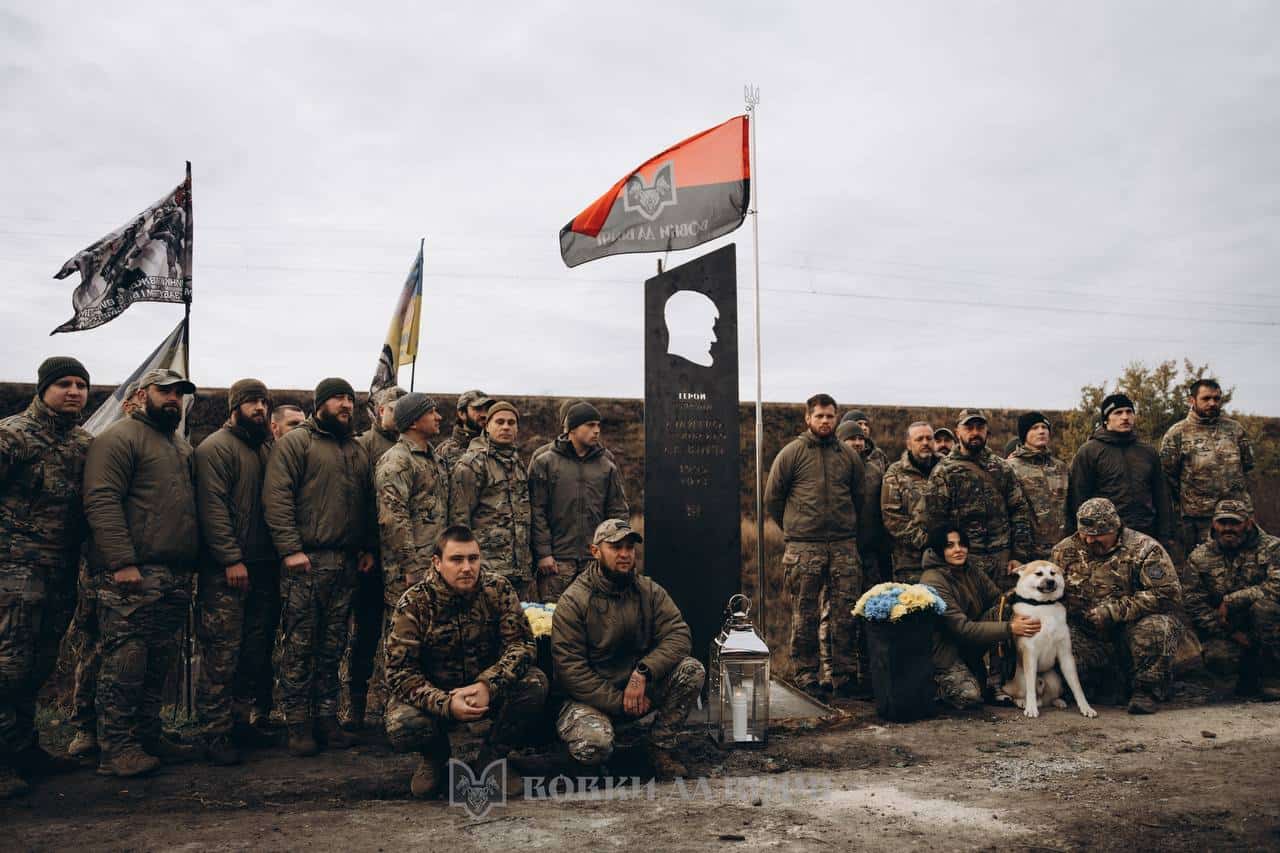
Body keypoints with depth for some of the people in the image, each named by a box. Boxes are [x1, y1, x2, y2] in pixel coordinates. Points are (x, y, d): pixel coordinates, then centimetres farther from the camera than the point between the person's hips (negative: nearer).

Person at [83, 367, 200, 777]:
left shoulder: (182, 447, 23)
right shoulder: (120, 438, -3)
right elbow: (102, 501, -13)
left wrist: (191, 563, 19)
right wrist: (123, 562, -21)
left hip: (176, 575, 8)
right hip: (132, 574, -8)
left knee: (159, 662, 11)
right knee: (126, 661, -6)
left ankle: (148, 735, 19)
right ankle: (116, 749, -1)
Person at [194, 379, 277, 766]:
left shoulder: (265, 448, 17)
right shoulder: (216, 447, -6)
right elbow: (212, 506, -14)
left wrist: (276, 555, 11)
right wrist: (232, 559, -19)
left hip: (263, 565, 8)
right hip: (226, 569, -7)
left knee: (256, 649, 10)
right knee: (223, 651, -6)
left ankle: (241, 718, 20)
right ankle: (216, 733, 0)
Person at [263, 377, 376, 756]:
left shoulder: (358, 451, 20)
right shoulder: (295, 442, 0)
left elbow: (368, 503, 23)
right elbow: (277, 497, -10)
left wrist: (368, 547, 12)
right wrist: (290, 549, -17)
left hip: (346, 563, 6)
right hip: (305, 561, -6)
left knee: (332, 646, 10)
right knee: (298, 645, -3)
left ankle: (326, 717, 17)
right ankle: (298, 724, 5)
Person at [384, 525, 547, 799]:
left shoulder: (499, 590, -10)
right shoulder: (413, 604, -15)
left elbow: (521, 643, -16)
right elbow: (399, 671, -18)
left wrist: (487, 685, -34)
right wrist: (445, 704, -35)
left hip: (489, 690, 2)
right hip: (435, 694, -1)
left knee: (535, 683, -27)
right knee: (402, 728, -33)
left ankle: (491, 759, 0)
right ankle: (436, 756, 9)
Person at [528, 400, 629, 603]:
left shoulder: (607, 467, 13)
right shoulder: (544, 463, 3)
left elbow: (619, 512, 13)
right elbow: (536, 512, -1)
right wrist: (543, 553, -8)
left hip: (597, 560, 3)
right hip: (558, 560, -3)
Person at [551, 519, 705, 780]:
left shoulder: (650, 592, 1)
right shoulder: (573, 602, -12)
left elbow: (678, 634, -10)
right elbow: (569, 668, -16)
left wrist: (643, 672, -26)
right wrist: (618, 702, -21)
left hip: (643, 688, 4)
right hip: (592, 696, -4)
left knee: (692, 670, -19)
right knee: (592, 746, -34)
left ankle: (660, 746, -3)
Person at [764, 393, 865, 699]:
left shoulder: (849, 456, 11)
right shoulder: (791, 453, 1)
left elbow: (860, 498, 20)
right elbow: (772, 497, 6)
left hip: (844, 547, 3)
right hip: (804, 549, -3)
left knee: (846, 616, 3)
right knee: (805, 618, 2)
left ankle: (845, 676, 13)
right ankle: (807, 677, 10)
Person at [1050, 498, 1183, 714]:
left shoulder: (1144, 548, -8)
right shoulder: (1066, 550, 5)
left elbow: (1168, 593, -18)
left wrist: (1114, 611, -21)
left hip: (1134, 628, -3)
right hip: (1090, 635, 3)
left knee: (1154, 627, -36)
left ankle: (1147, 689, -9)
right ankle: (1107, 679, 4)